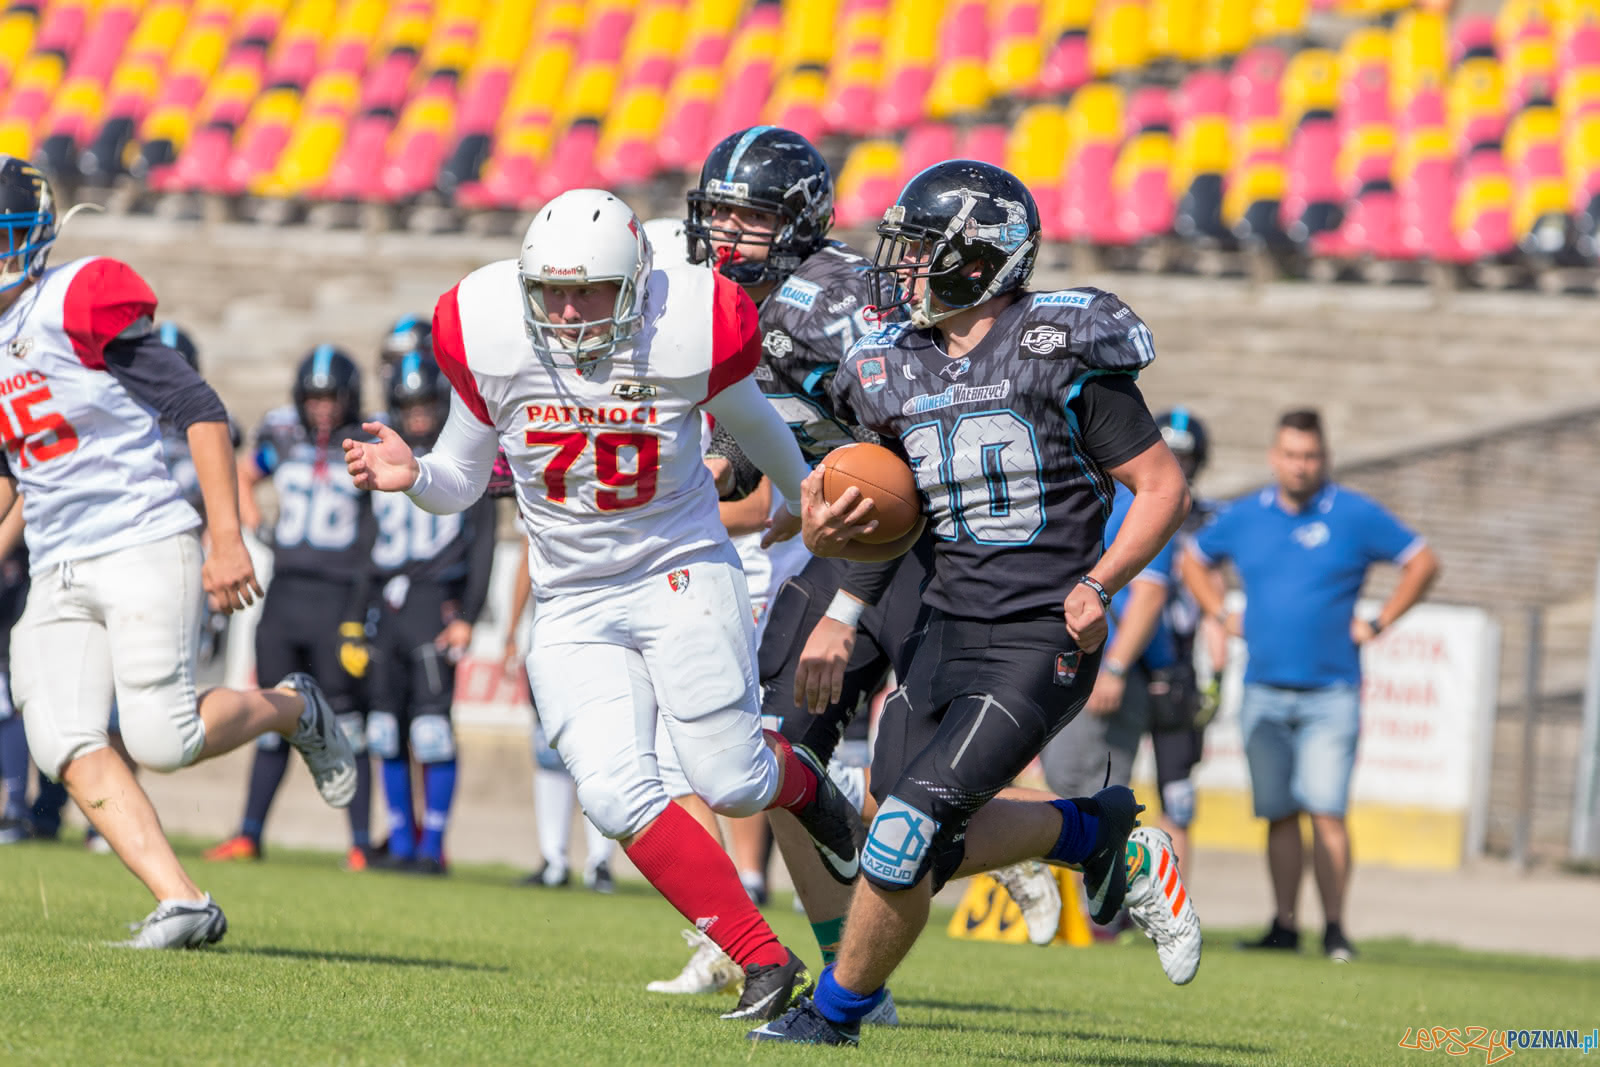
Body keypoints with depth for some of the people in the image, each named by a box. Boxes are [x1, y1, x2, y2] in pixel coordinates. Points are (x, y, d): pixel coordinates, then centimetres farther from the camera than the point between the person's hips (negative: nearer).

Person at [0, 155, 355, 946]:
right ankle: (181, 903, -15)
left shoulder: (78, 306, -11)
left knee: (162, 740, -15)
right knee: (66, 746, -13)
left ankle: (292, 709, 15)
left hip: (145, 549, -7)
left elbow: (200, 410, -12)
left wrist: (227, 541, -15)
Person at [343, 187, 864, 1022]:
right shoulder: (489, 337, -12)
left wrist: (803, 496, 24)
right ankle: (764, 961, -3)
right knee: (617, 797, -15)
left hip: (681, 573, -2)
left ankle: (801, 784, 32)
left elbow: (747, 420, 7)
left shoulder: (691, 331, -16)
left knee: (730, 784, -8)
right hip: (573, 600, 2)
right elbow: (461, 481, 3)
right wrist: (412, 477, -19)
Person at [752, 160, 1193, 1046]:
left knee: (908, 830, -12)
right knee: (925, 846, 8)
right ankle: (1090, 829, 32)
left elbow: (1163, 487, -5)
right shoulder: (897, 372, 8)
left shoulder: (1060, 354, -9)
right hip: (948, 630, 7)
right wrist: (826, 536, -7)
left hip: (1040, 643, -7)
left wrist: (1098, 584, -18)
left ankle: (835, 1011, 6)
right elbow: (893, 531, 16)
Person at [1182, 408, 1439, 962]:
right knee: (1278, 814, 4)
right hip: (1264, 692, 3)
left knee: (1326, 811, -11)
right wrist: (1223, 616, 12)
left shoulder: (1355, 516, -1)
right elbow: (1194, 561, 26)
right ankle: (1284, 926, 9)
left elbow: (1422, 562, 5)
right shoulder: (1244, 517, 9)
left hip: (1330, 693, -3)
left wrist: (1377, 624, 0)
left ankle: (1334, 928, -8)